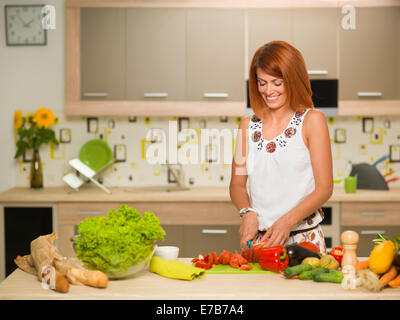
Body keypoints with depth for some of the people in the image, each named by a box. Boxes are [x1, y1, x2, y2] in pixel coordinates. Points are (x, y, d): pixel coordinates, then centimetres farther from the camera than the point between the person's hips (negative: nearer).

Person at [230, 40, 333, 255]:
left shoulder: (312, 120, 0)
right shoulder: (248, 125, 11)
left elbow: (324, 187, -3)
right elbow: (237, 184, 15)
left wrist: (287, 221, -15)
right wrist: (247, 212, -5)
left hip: (304, 240, -3)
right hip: (258, 239, 3)